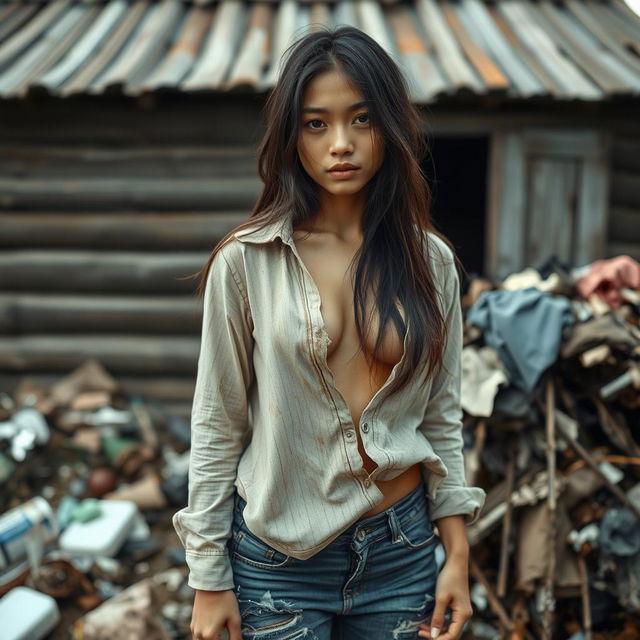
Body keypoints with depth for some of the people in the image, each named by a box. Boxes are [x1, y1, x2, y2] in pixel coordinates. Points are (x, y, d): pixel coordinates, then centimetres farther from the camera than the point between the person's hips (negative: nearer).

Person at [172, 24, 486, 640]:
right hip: (279, 555, -2)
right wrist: (209, 578, -3)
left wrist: (458, 555, 3)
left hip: (403, 548, 3)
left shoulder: (430, 260, -2)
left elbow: (442, 416, 4)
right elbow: (216, 424, -6)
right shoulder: (245, 261, -11)